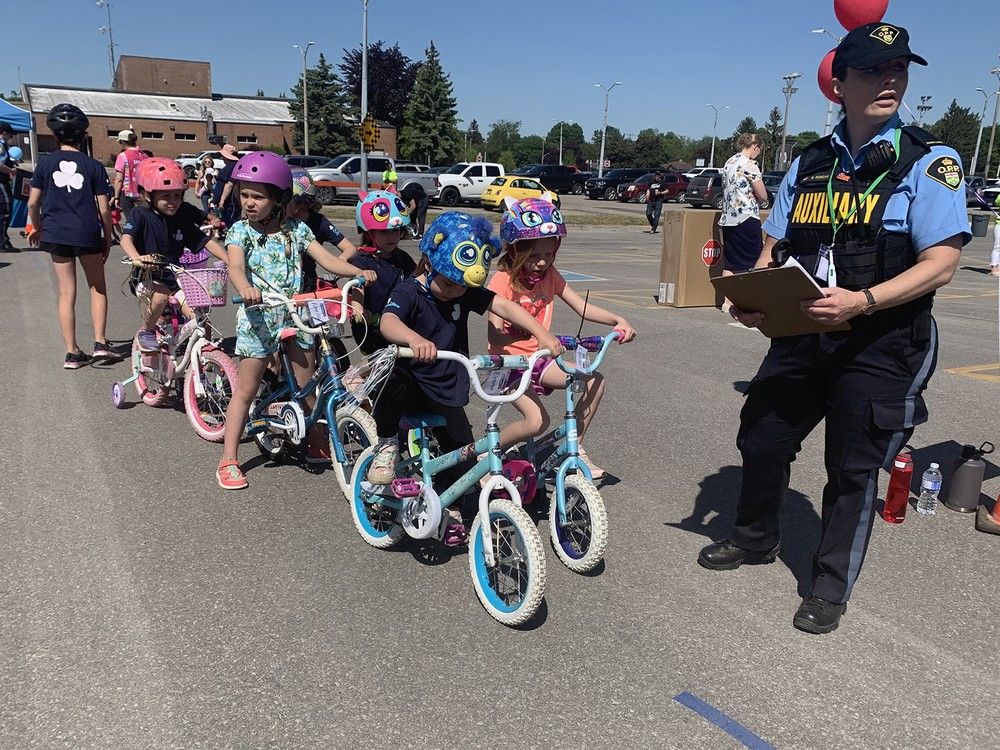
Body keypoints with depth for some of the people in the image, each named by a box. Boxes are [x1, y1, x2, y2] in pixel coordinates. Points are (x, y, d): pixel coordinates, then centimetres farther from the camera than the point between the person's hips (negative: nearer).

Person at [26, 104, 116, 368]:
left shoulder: (45, 162, 0)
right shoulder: (93, 166, -4)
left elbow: (32, 202, 1)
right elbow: (104, 209, -4)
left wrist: (36, 228, 18)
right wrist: (108, 238, 8)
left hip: (56, 234, 1)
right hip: (88, 235, -1)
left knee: (66, 293, 7)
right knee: (98, 287, 17)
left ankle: (72, 353, 9)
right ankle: (100, 343, 10)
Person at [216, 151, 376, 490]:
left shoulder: (296, 230, 3)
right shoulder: (240, 231, -5)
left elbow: (327, 259, -4)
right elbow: (235, 266, -23)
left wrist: (358, 271, -22)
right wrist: (245, 288, -45)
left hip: (295, 313, 3)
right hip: (258, 316, -3)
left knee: (307, 384, 12)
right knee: (246, 389, 3)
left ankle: (315, 444, 31)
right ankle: (228, 460, 10)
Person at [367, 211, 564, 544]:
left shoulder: (465, 291, -1)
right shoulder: (409, 291, -15)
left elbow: (505, 306, -7)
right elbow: (388, 322, -35)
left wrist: (542, 334, -22)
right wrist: (415, 339, -58)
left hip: (447, 392, 4)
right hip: (411, 382, -4)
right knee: (395, 381, -37)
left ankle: (450, 507, 26)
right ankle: (386, 444, -11)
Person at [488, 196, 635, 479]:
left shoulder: (550, 275, 0)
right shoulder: (502, 281, -19)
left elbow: (582, 307, -1)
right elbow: (495, 335, -29)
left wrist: (618, 320, -16)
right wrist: (525, 333, -49)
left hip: (539, 358, 6)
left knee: (594, 382, -12)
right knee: (537, 421, -24)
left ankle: (575, 448, 4)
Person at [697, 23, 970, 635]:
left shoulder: (928, 162, -6)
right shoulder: (809, 165, 8)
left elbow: (941, 263, -15)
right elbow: (773, 249, 11)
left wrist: (861, 302, -30)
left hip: (880, 347, -4)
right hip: (802, 338, 5)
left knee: (853, 470, 6)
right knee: (761, 442, 12)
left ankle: (831, 588, 25)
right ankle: (756, 539, 40)